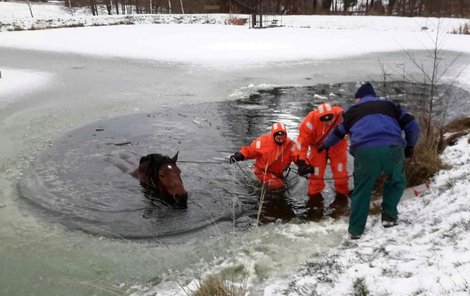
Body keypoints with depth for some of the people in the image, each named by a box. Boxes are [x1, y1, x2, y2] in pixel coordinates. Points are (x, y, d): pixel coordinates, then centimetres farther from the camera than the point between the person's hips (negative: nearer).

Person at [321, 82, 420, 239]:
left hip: (365, 152, 0)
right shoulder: (390, 105, 30)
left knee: (361, 189, 17)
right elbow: (412, 125, 22)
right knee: (396, 180, 29)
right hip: (392, 149, 1)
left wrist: (325, 146, 63)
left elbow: (338, 132, 45)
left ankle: (356, 229, 19)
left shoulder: (353, 110, 31)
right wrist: (409, 146, 38)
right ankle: (389, 216, 25)